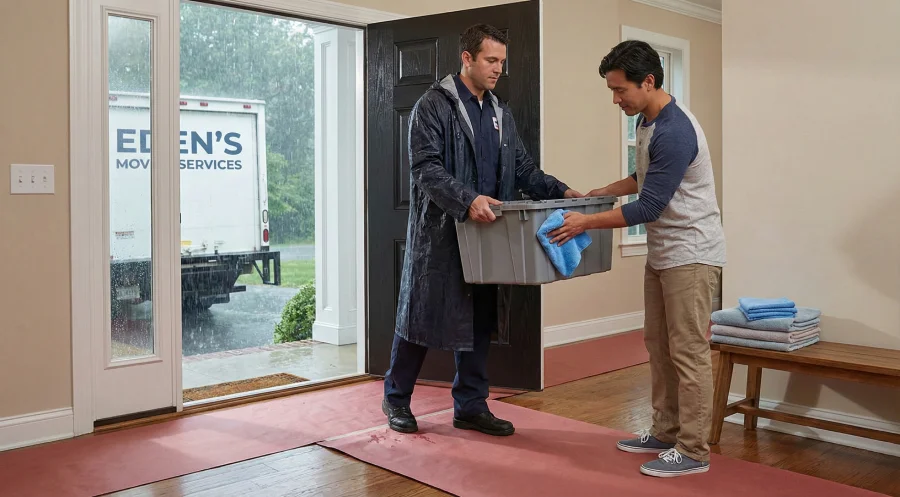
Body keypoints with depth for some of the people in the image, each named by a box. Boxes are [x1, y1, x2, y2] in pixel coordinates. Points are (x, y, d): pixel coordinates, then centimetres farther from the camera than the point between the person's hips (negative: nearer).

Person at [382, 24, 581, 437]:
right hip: (440, 232, -6)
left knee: (479, 322, 10)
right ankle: (396, 398, 21)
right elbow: (426, 168, -18)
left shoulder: (500, 114, 16)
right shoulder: (433, 106, -7)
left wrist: (561, 191, 1)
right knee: (423, 316, 3)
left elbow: (522, 169, 16)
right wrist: (468, 200, -31)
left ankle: (471, 407, 21)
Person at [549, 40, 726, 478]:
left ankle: (693, 450, 7)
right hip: (661, 253, 10)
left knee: (688, 352, -4)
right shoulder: (646, 121, 8)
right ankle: (665, 432, 26)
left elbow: (648, 208, -23)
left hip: (690, 255, -10)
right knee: (659, 345, 14)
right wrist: (598, 193, 19)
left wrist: (586, 223, -18)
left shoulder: (675, 132, -23)